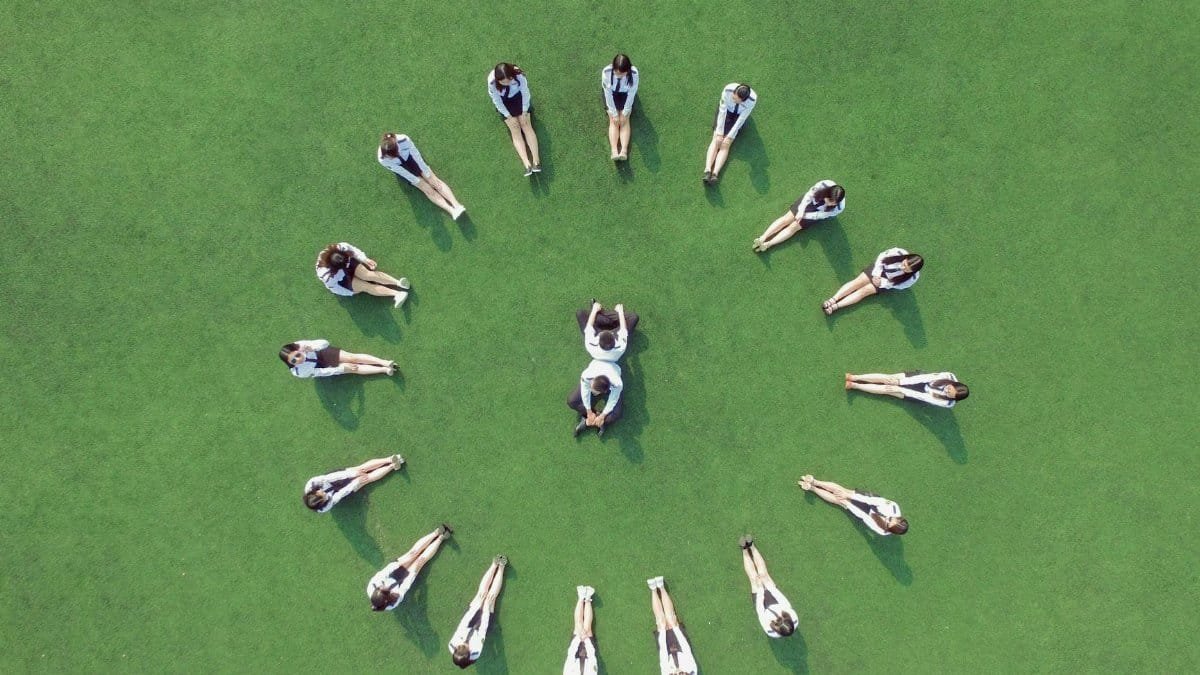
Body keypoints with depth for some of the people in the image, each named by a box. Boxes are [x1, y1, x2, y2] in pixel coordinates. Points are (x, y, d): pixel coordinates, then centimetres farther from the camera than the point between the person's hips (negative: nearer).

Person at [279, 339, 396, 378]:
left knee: (352, 357, -17)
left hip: (323, 353, 1)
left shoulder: (300, 345, -31)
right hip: (323, 367, -1)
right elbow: (322, 372, -26)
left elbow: (325, 343, -26)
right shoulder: (299, 372, -32)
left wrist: (312, 348, -47)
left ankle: (385, 363, -19)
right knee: (353, 368, -13)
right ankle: (384, 369, -15)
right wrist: (342, 368, -29)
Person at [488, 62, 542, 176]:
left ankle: (536, 160, -21)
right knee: (514, 129, -12)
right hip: (504, 103, 0)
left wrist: (524, 113, -16)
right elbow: (497, 101, -18)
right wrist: (509, 117, -17)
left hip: (519, 98, 1)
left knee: (526, 125, -13)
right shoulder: (492, 81, -32)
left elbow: (525, 93, -17)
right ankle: (527, 164, -26)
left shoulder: (519, 76, -32)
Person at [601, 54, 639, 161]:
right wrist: (614, 113, -21)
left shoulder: (634, 73, -33)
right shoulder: (606, 72, -32)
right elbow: (608, 93, -24)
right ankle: (614, 151, -29)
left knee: (625, 120, -16)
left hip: (626, 94, 0)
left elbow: (631, 94, -22)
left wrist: (625, 113, -20)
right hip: (611, 94, 0)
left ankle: (624, 151, -30)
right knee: (613, 121, -14)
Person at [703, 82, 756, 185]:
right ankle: (707, 171, -29)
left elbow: (741, 119, -26)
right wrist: (719, 133, -25)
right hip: (726, 110, 1)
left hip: (739, 114, -1)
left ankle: (715, 174, -32)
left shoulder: (752, 99, -34)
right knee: (716, 140, -16)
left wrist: (729, 137, -24)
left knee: (726, 144, -18)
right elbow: (722, 111, -26)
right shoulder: (728, 89, -33)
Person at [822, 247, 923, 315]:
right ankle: (832, 300, -27)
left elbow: (895, 284, -13)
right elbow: (881, 257, -14)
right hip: (879, 270, 1)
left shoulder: (913, 277, -29)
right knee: (858, 282, -17)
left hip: (886, 283, -1)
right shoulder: (899, 253, -30)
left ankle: (835, 307, -27)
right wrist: (876, 274, -19)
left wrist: (882, 282, -20)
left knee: (864, 291, -15)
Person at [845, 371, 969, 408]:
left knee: (888, 389, -13)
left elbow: (925, 397, -24)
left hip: (916, 392, -2)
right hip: (917, 379, 2)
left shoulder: (948, 403, -25)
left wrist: (900, 389, -22)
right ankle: (853, 377, -13)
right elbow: (928, 377, -21)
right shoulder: (949, 376, -22)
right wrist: (899, 381, -23)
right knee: (886, 379, -15)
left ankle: (853, 385, -9)